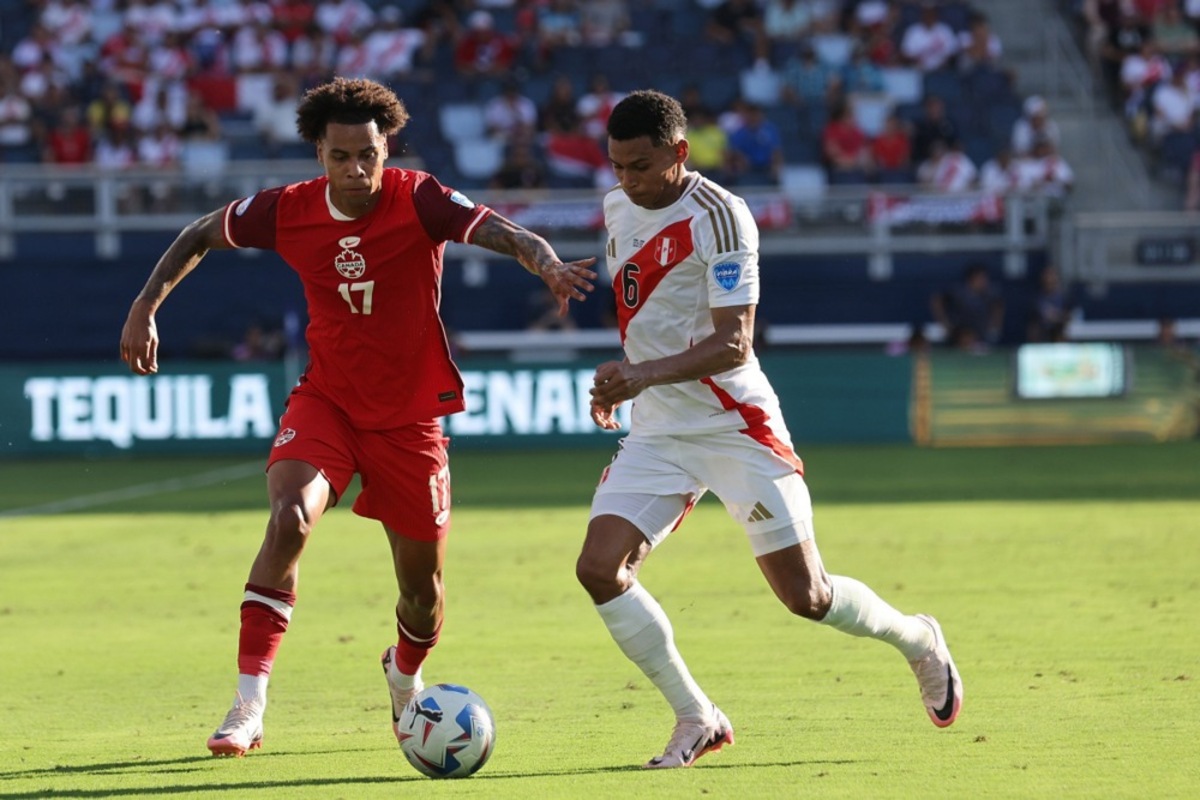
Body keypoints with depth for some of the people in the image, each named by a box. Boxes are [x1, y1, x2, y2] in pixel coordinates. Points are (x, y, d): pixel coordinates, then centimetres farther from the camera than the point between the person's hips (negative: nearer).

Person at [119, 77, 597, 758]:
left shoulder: (418, 202, -17)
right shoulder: (286, 212, -9)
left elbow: (506, 233, -31)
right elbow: (200, 237, 9)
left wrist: (547, 263, -52)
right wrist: (146, 306, 1)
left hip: (409, 415, 0)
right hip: (325, 402, 1)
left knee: (423, 590, 7)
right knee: (289, 518, -28)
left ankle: (405, 677, 45)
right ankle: (249, 708, -26)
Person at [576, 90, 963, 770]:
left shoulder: (720, 216, -17)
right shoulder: (618, 209, 7)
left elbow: (733, 344, -23)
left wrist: (645, 374, -36)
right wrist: (618, 380, 21)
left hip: (735, 426, -6)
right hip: (657, 432, 6)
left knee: (806, 596, -4)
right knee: (599, 568, -13)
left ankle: (920, 642, 27)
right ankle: (697, 720, -1)